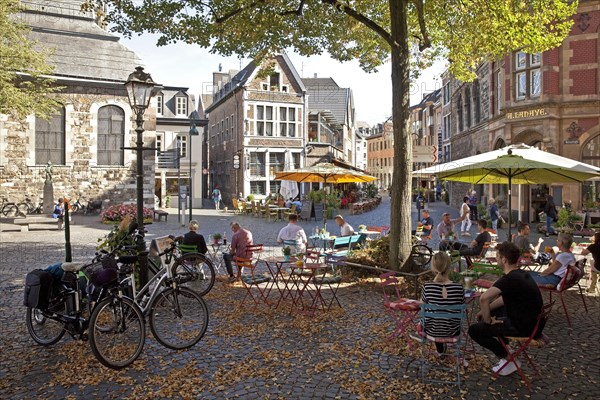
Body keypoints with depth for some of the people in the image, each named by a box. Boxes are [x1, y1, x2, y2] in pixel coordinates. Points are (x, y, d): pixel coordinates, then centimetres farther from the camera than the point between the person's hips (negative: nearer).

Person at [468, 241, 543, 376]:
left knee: (474, 330, -4)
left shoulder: (509, 279, -24)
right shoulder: (522, 274, 6)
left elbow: (484, 298, -35)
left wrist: (488, 320, -19)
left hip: (524, 327, -9)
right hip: (533, 322, 9)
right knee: (493, 311, 29)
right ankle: (505, 351, 27)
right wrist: (486, 311, 14)